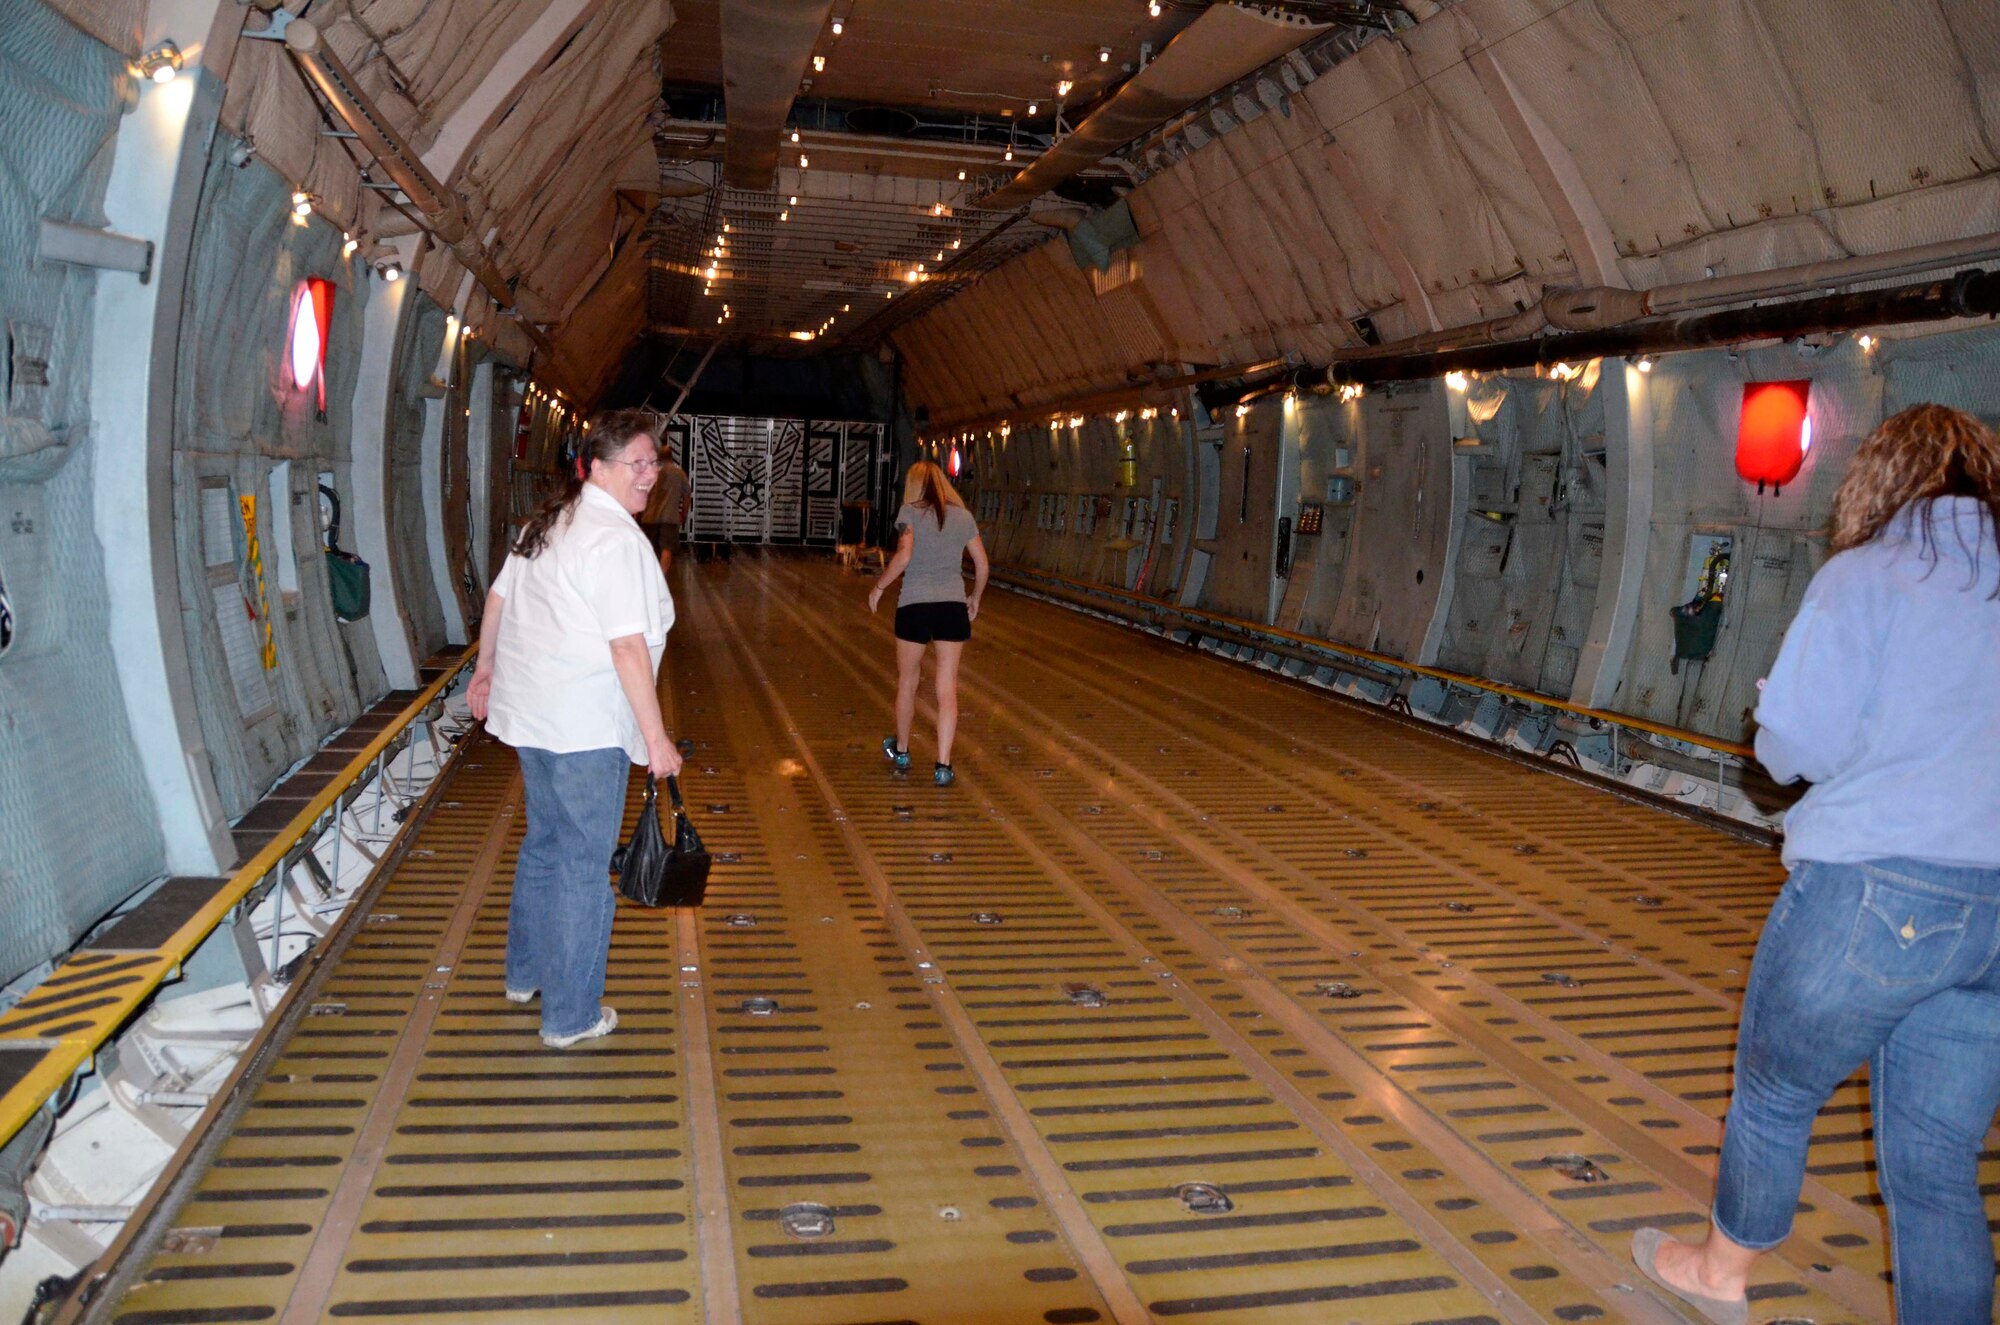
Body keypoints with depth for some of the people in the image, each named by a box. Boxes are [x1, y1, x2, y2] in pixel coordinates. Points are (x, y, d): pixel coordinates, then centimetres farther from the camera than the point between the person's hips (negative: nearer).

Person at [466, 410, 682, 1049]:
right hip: (586, 727, -10)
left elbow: (498, 597, 21)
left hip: (530, 711, 10)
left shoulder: (548, 521, 12)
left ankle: (525, 972, 40)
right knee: (584, 864, 0)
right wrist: (656, 737, -18)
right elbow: (628, 646, -22)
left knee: (544, 843, 24)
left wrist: (486, 667, 33)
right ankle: (571, 1016, 11)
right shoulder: (617, 539, -18)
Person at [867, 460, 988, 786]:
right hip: (953, 606, 2)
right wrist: (975, 597, 24)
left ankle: (901, 750, 34)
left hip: (915, 604, -2)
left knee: (907, 681, 17)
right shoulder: (963, 516, 8)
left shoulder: (910, 512, -2)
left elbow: (903, 556, -17)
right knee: (947, 688, 3)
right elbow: (982, 564, 9)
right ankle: (943, 765, 0)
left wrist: (879, 587, -6)